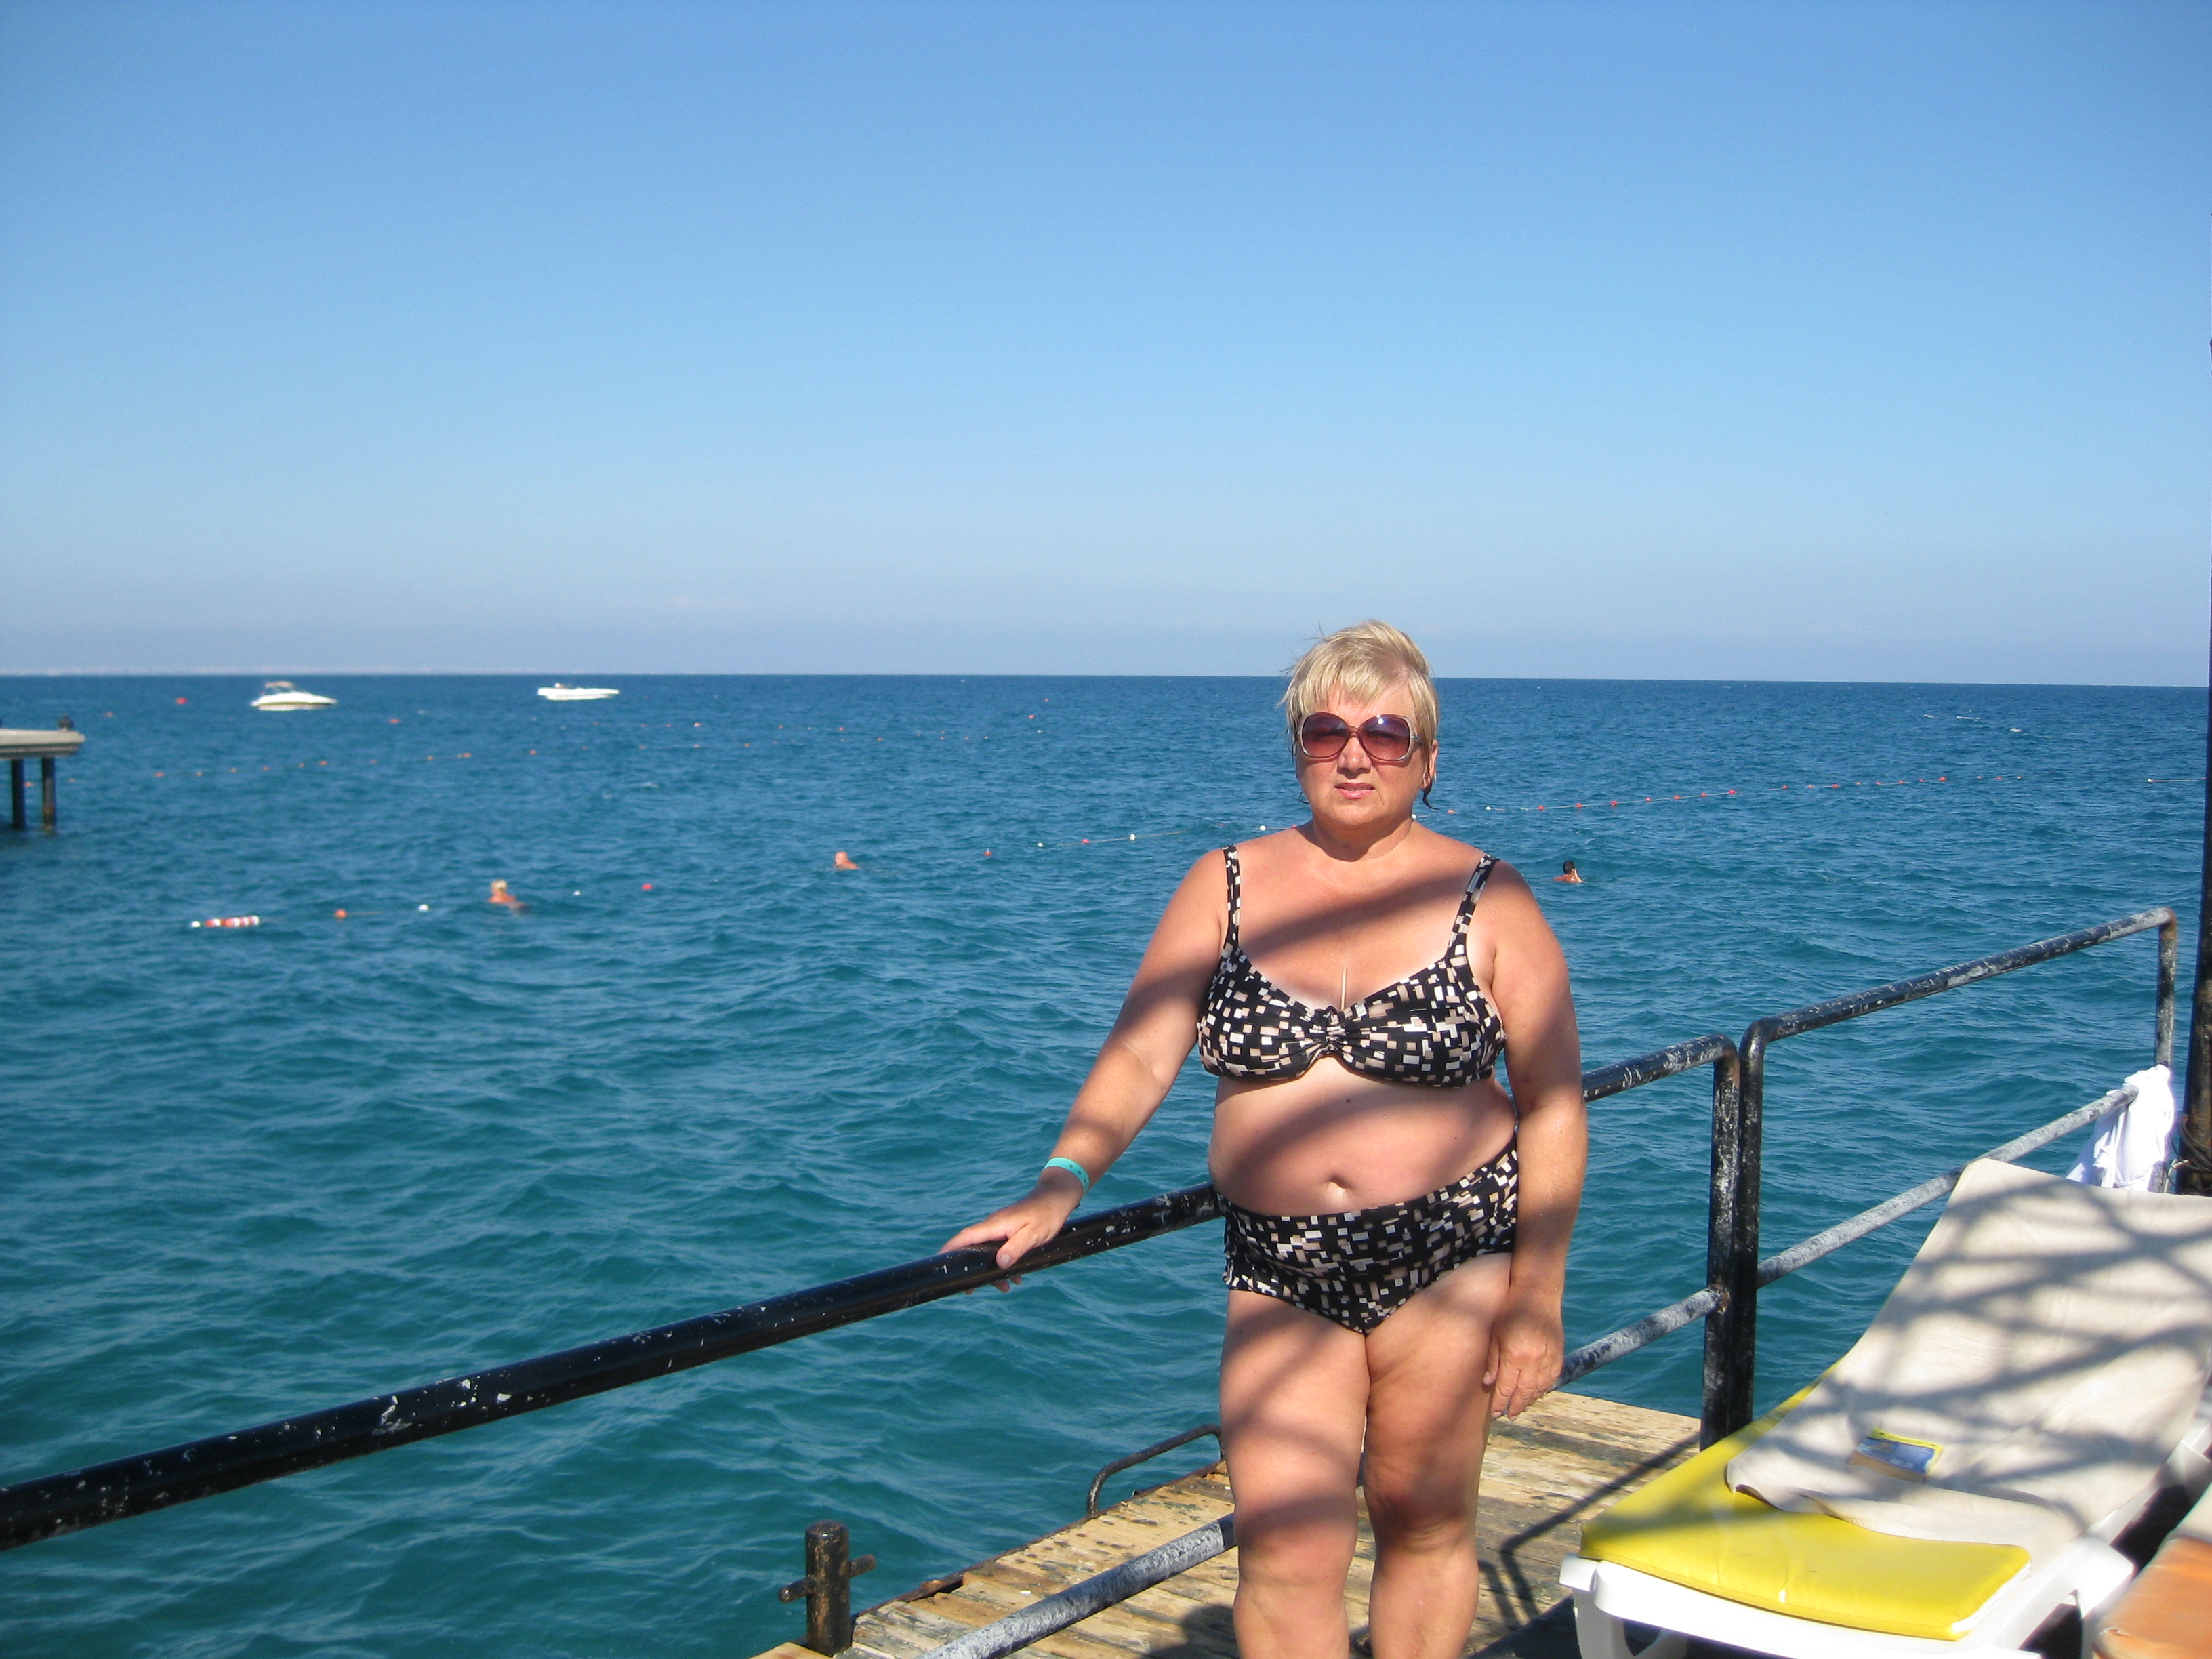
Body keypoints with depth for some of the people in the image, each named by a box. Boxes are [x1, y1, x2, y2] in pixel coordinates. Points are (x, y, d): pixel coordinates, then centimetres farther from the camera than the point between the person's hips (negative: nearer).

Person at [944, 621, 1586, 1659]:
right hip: (1278, 1268, 1)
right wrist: (1063, 1182, -19)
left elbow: (1553, 1107, -2)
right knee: (1287, 1548, -5)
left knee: (1425, 1527, 10)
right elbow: (1141, 1053, -3)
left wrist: (1536, 1302, -4)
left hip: (1453, 1258, -1)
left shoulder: (1487, 901, -2)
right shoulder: (1225, 888, 4)